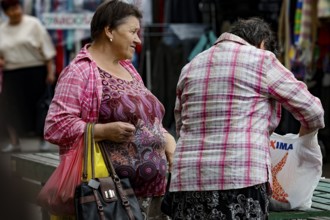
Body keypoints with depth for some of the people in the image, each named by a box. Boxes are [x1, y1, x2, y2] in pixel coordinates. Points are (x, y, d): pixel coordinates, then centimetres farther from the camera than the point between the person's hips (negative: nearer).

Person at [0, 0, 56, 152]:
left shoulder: (33, 24, -2)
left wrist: (50, 71, -8)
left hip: (35, 72, -3)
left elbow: (46, 48, -3)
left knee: (38, 106, 1)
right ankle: (14, 142, 13)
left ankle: (43, 140, 13)